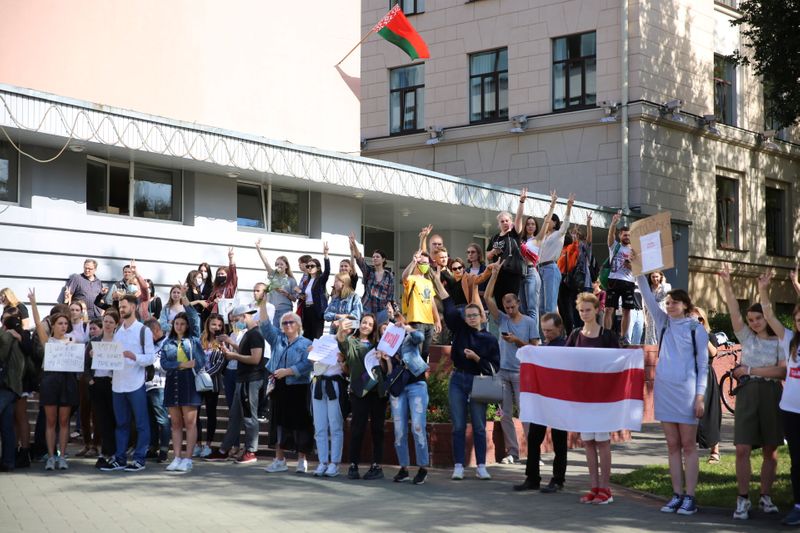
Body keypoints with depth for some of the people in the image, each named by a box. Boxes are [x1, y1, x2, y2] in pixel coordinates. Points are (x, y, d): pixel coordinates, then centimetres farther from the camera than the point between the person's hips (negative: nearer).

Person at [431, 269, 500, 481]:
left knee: (479, 427, 3)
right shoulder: (460, 330, 5)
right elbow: (449, 305, 1)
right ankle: (459, 466, 6)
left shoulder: (490, 339, 0)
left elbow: (494, 367, -1)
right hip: (458, 380, 1)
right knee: (458, 426, 3)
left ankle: (481, 467, 8)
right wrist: (437, 280, -3)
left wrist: (477, 358, -15)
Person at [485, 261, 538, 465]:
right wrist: (494, 274, -3)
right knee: (505, 414, 4)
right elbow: (487, 298, 2)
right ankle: (512, 452, 10)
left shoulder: (529, 322, 2)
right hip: (502, 371, 4)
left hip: (521, 372, -4)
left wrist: (517, 341, -10)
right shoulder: (502, 319, 10)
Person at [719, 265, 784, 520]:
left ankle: (765, 497, 17)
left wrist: (750, 370, -11)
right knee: (743, 449, -6)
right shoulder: (747, 337, 10)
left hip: (770, 394, -1)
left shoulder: (780, 341, 4)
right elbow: (733, 311, -3)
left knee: (770, 450, 5)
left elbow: (782, 371, -9)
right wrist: (727, 284, -14)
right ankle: (743, 500, -1)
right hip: (747, 393, 1)